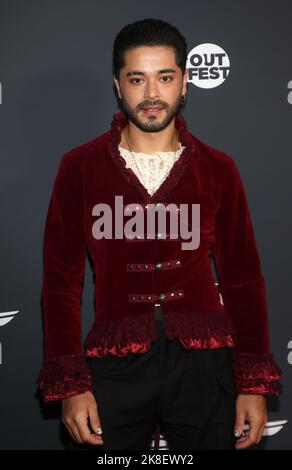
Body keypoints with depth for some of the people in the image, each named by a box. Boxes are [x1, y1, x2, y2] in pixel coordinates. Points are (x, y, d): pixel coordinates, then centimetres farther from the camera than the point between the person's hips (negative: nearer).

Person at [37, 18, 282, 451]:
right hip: (113, 364, 0)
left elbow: (243, 280, 6)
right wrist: (69, 384, -4)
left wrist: (254, 382, 1)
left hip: (202, 363, 1)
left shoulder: (217, 170, 4)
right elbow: (61, 279, 2)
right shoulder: (80, 167, 1)